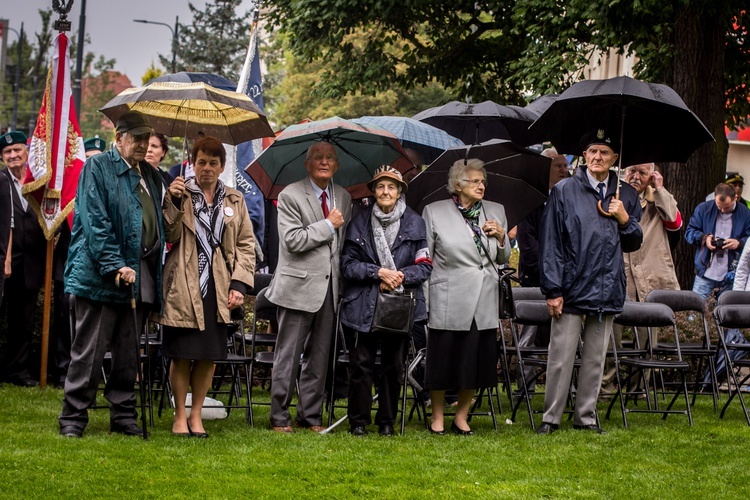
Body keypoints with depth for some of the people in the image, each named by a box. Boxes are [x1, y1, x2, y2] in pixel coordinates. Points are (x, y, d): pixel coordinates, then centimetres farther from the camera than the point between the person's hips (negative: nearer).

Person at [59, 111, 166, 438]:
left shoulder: (151, 176, 18)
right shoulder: (97, 168, -3)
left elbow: (158, 224, 24)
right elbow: (95, 222, -12)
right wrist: (115, 265, -19)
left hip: (140, 277, 6)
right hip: (99, 276, -6)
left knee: (129, 353, 10)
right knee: (89, 351, -3)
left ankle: (123, 416, 17)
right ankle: (73, 417, 3)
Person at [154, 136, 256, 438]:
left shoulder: (235, 201, 11)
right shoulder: (180, 193, 3)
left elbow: (246, 245, 10)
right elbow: (169, 235, -4)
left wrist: (240, 284, 0)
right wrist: (173, 203, -17)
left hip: (218, 288, 3)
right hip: (184, 287, -3)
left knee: (209, 355, 5)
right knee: (182, 354, 0)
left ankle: (196, 414, 16)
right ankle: (180, 415, 12)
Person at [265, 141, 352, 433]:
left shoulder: (343, 198, 13)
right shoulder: (290, 196, -5)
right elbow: (293, 240, -16)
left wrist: (342, 277, 12)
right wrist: (328, 225, -11)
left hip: (330, 288, 5)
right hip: (299, 287, -5)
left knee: (319, 356, 9)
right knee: (288, 355, -1)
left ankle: (311, 416, 16)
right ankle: (279, 417, 5)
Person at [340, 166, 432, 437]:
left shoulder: (415, 223, 4)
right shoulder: (359, 222, 3)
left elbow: (425, 266, 4)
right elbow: (347, 264, 0)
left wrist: (401, 276, -13)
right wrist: (378, 273, -13)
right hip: (364, 305, -1)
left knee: (394, 365, 6)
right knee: (361, 362, -3)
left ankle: (387, 421, 17)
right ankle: (358, 421, 8)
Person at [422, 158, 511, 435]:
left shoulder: (496, 212, 11)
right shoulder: (434, 212, 1)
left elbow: (504, 259, 17)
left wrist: (501, 238, -3)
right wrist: (423, 302, -4)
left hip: (485, 302, 3)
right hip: (447, 302, -3)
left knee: (476, 360, 5)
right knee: (443, 360, 1)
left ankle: (461, 417, 20)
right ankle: (437, 417, 16)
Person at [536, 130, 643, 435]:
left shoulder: (626, 195, 12)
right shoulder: (564, 191, 1)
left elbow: (634, 244, 17)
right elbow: (550, 243, -1)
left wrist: (625, 220, -4)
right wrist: (553, 290, -8)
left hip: (607, 291, 3)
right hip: (572, 289, -3)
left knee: (595, 359, 9)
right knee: (561, 358, -3)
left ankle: (586, 416, 18)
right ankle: (551, 418, 5)